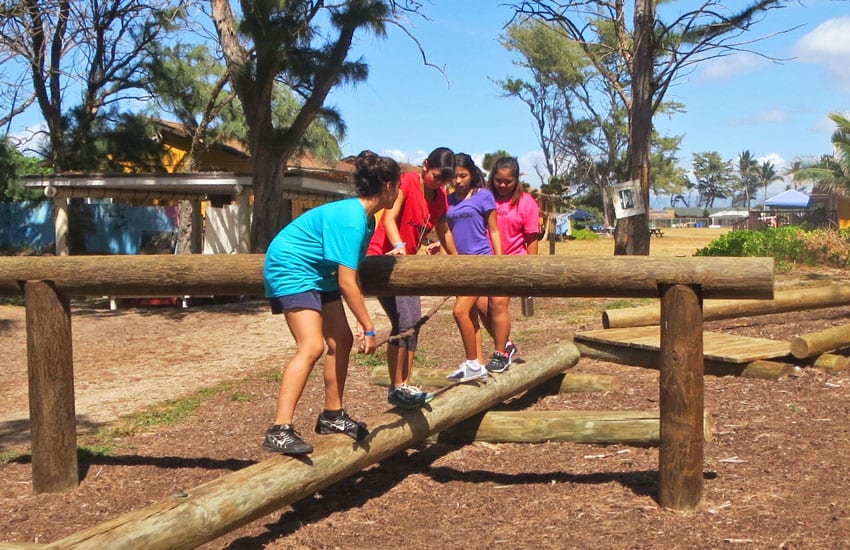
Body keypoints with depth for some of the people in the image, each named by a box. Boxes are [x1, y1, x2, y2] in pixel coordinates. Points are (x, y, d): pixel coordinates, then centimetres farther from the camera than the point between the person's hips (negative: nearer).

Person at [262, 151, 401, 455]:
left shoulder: (366, 218, 6)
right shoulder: (350, 219, -26)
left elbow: (351, 275, 8)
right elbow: (346, 282, -27)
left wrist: (360, 322, 3)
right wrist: (369, 327, -21)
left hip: (317, 272, 11)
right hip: (290, 268, -11)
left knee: (342, 340, 9)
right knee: (312, 346, -22)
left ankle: (332, 416, 22)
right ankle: (279, 431, -24)